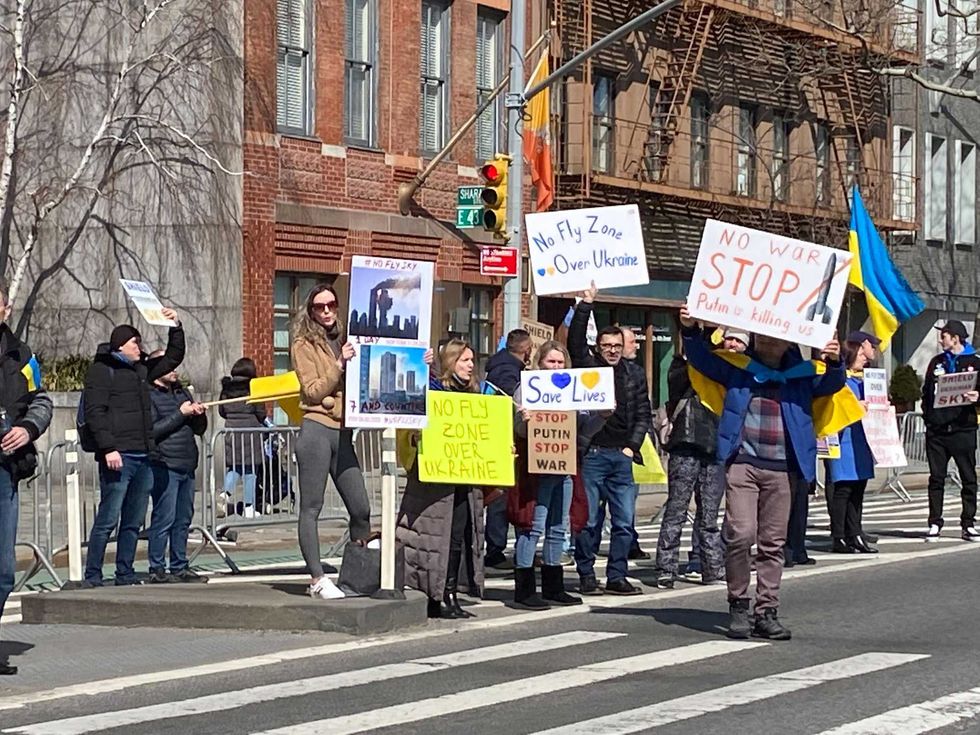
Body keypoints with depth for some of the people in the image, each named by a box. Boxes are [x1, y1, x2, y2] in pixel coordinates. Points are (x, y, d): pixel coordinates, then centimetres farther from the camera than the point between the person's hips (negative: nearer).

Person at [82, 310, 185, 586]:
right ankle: (92, 576, -5)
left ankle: (125, 574, 15)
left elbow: (173, 357, 35)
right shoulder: (101, 370, -2)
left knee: (134, 521, 9)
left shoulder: (141, 369, 21)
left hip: (143, 456, 8)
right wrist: (108, 448, -18)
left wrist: (176, 328, 21)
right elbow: (94, 411, -11)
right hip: (119, 456, -8)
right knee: (108, 518, -8)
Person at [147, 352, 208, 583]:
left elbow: (200, 429, 22)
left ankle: (179, 567, 16)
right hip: (164, 466, -7)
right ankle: (157, 570, -4)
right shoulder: (149, 396, -3)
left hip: (187, 466, 7)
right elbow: (152, 430, -15)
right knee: (164, 519, -7)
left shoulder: (182, 392, 20)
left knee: (183, 520, 9)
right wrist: (180, 414, -13)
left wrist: (199, 414, 1)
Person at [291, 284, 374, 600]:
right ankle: (318, 579, -5)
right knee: (311, 507, -4)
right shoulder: (304, 345, 3)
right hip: (316, 429, -6)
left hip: (343, 432, 6)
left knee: (361, 508, 0)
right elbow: (312, 391, -7)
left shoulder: (345, 341, 19)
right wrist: (339, 364, -13)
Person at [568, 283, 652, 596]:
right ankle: (586, 576, 7)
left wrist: (632, 446, 2)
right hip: (592, 453, -3)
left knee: (624, 522, 3)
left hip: (622, 456, 3)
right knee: (588, 520, -1)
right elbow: (575, 340, -8)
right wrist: (586, 305, -12)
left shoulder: (634, 380, 15)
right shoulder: (588, 368, 6)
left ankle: (616, 577, 10)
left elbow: (644, 416, 15)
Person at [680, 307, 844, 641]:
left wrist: (834, 363, -18)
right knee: (741, 534, -13)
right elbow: (702, 359, 9)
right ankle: (738, 604, 3)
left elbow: (831, 385, 3)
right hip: (743, 462, -1)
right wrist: (690, 330, -8)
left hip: (782, 468, 2)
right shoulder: (738, 368, 10)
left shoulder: (802, 373, 12)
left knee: (773, 543, 5)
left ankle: (767, 612, 11)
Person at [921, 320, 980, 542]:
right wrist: (927, 416, 3)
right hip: (937, 430, 3)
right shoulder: (937, 362, 14)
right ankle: (935, 524, 6)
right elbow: (926, 392, 15)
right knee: (936, 478, 3)